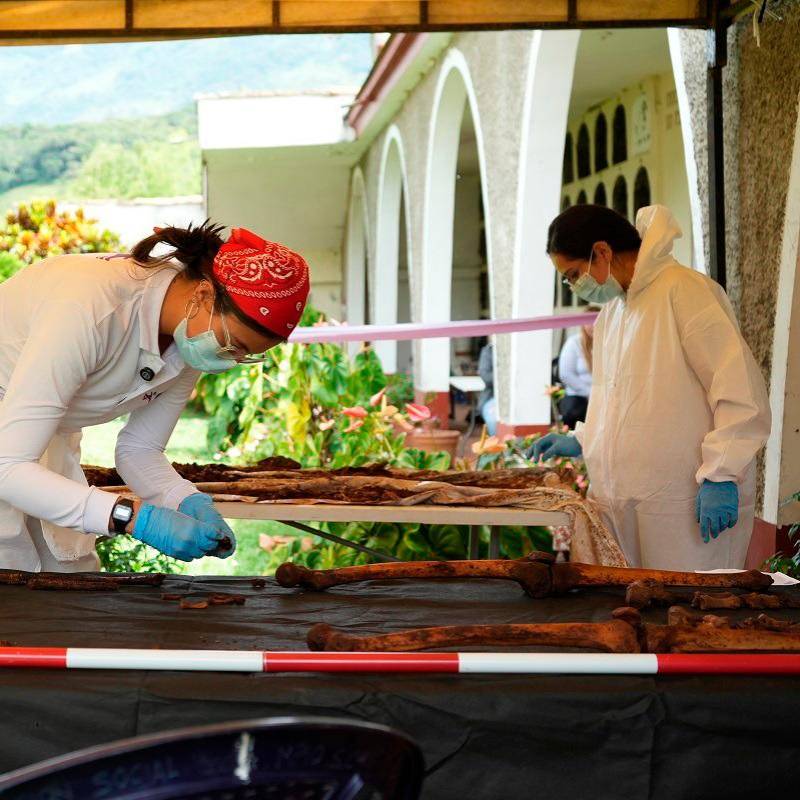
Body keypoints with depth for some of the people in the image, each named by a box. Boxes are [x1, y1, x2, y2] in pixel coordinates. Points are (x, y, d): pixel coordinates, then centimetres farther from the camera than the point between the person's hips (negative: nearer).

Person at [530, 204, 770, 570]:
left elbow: (740, 387, -15)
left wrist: (720, 475, -18)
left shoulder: (685, 290, -9)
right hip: (621, 503, 8)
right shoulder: (611, 310, 20)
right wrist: (581, 441, 19)